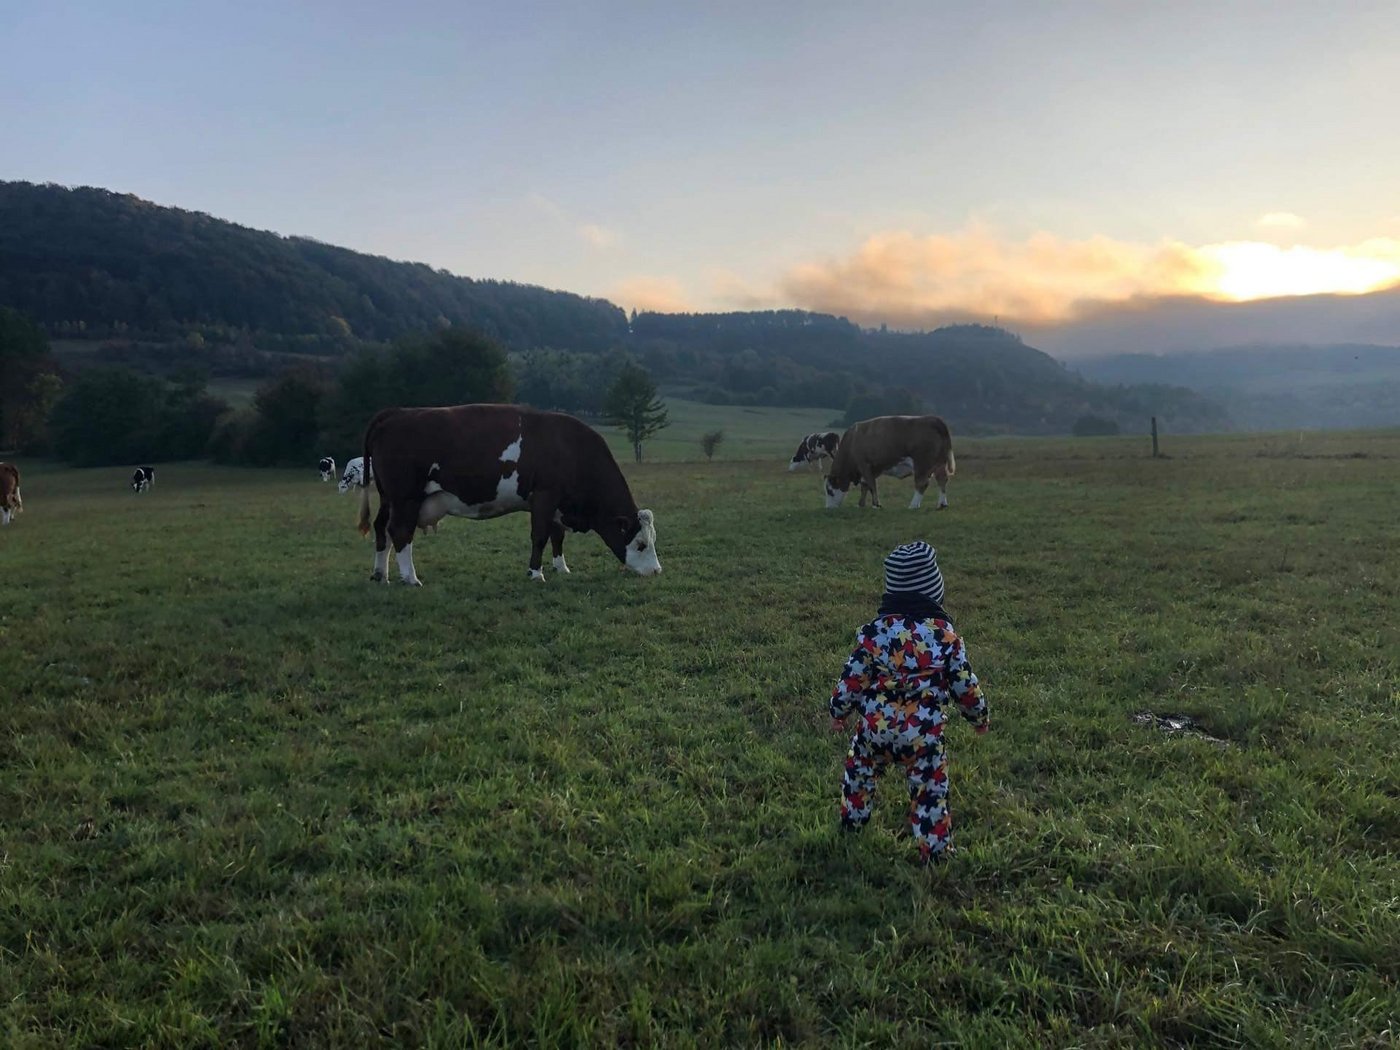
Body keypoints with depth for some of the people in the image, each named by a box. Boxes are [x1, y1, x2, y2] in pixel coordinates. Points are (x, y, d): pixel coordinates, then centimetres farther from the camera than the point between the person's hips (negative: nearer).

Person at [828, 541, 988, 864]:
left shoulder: (875, 630, -12)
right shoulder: (945, 634, -11)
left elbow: (853, 677, -7)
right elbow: (964, 684, -3)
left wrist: (839, 711, 10)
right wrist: (979, 715, 15)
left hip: (876, 726, 1)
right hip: (924, 733, -1)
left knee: (859, 773, 26)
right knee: (929, 790, 12)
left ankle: (852, 821, 44)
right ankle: (934, 851, 20)